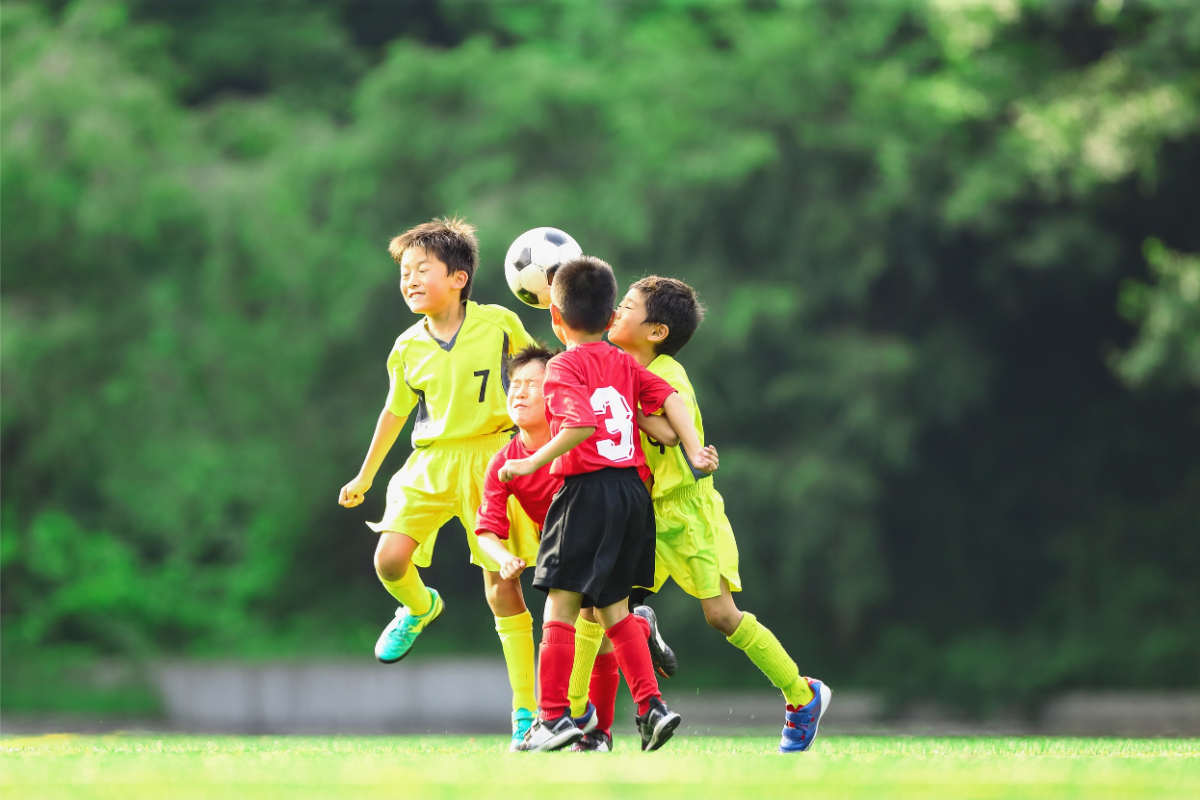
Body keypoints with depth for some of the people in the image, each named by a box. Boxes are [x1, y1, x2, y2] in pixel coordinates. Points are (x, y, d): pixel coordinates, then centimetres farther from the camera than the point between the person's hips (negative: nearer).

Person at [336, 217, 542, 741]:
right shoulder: (408, 349, 2)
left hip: (491, 460, -2)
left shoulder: (499, 324, -6)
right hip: (432, 463, 2)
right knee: (390, 559, -17)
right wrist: (364, 477, 23)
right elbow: (395, 412, 16)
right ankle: (419, 608, 21)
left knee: (502, 585, -3)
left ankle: (525, 710, 4)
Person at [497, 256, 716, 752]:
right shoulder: (625, 363, 15)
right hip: (632, 492, 8)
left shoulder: (564, 366, -7)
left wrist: (532, 464, -16)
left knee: (561, 605, -3)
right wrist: (694, 453, 4)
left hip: (587, 489, -8)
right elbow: (668, 398, 7)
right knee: (612, 608, 15)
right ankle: (651, 707, 8)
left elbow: (582, 425, -21)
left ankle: (554, 717, -5)